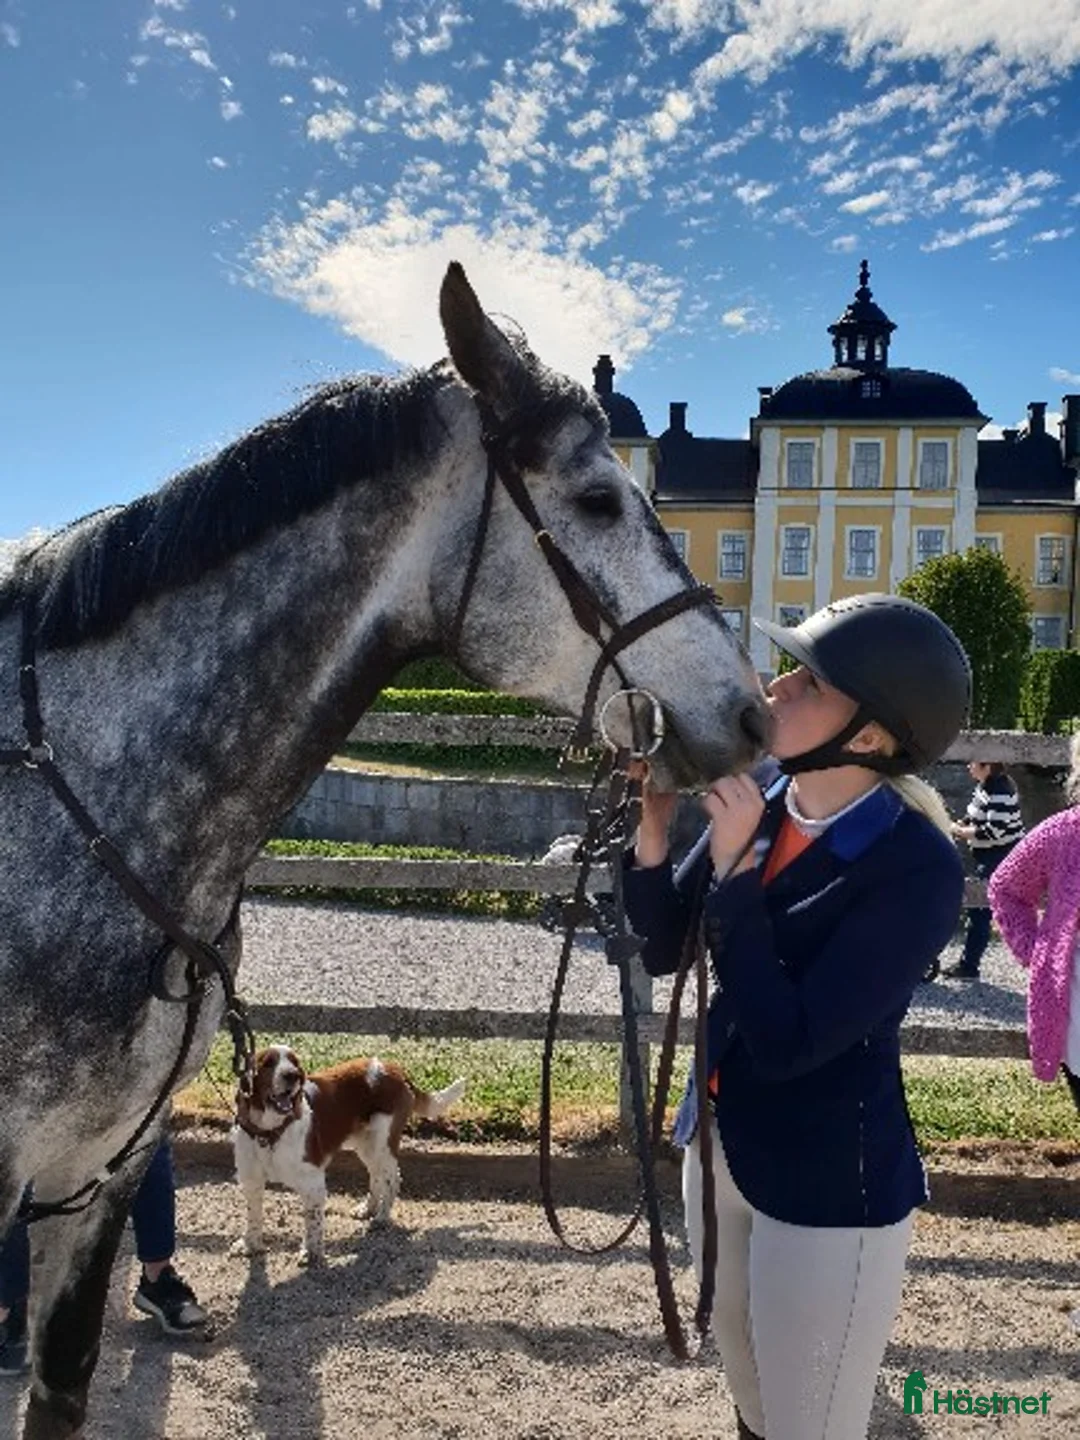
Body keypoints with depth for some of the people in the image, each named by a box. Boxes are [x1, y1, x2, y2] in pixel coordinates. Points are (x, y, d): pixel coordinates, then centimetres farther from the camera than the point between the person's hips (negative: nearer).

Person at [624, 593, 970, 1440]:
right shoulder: (758, 807, -8)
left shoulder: (919, 869, -26)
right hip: (719, 1149, 6)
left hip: (830, 1186, -6)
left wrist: (733, 868, -31)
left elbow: (785, 1043, -29)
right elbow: (665, 951, -2)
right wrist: (653, 827, -17)